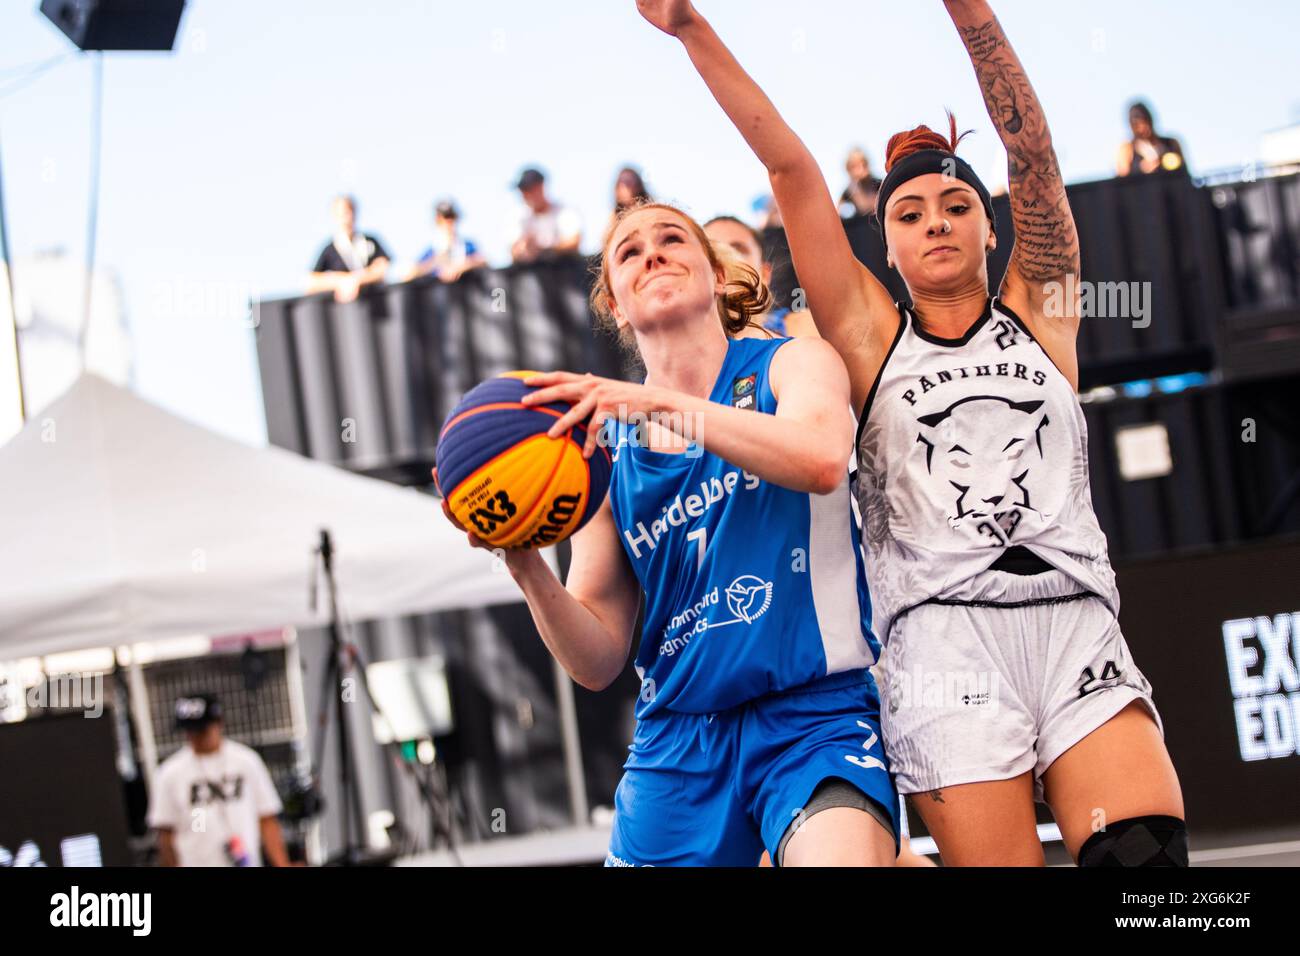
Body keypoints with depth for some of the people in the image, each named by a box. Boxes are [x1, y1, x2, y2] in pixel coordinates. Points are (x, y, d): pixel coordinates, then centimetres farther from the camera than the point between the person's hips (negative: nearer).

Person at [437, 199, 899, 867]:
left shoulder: (789, 363, 5)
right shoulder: (602, 448, 11)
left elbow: (822, 458, -20)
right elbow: (597, 661, 8)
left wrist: (657, 400, -21)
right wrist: (525, 567, -10)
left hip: (814, 716, -4)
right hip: (678, 739, 4)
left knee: (842, 854, -29)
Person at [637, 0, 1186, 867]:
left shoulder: (1038, 314, 18)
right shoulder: (873, 334, 16)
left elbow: (1033, 154, 5)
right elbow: (790, 167, 9)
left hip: (1075, 622, 1)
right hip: (943, 626, -1)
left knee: (1146, 851, -22)